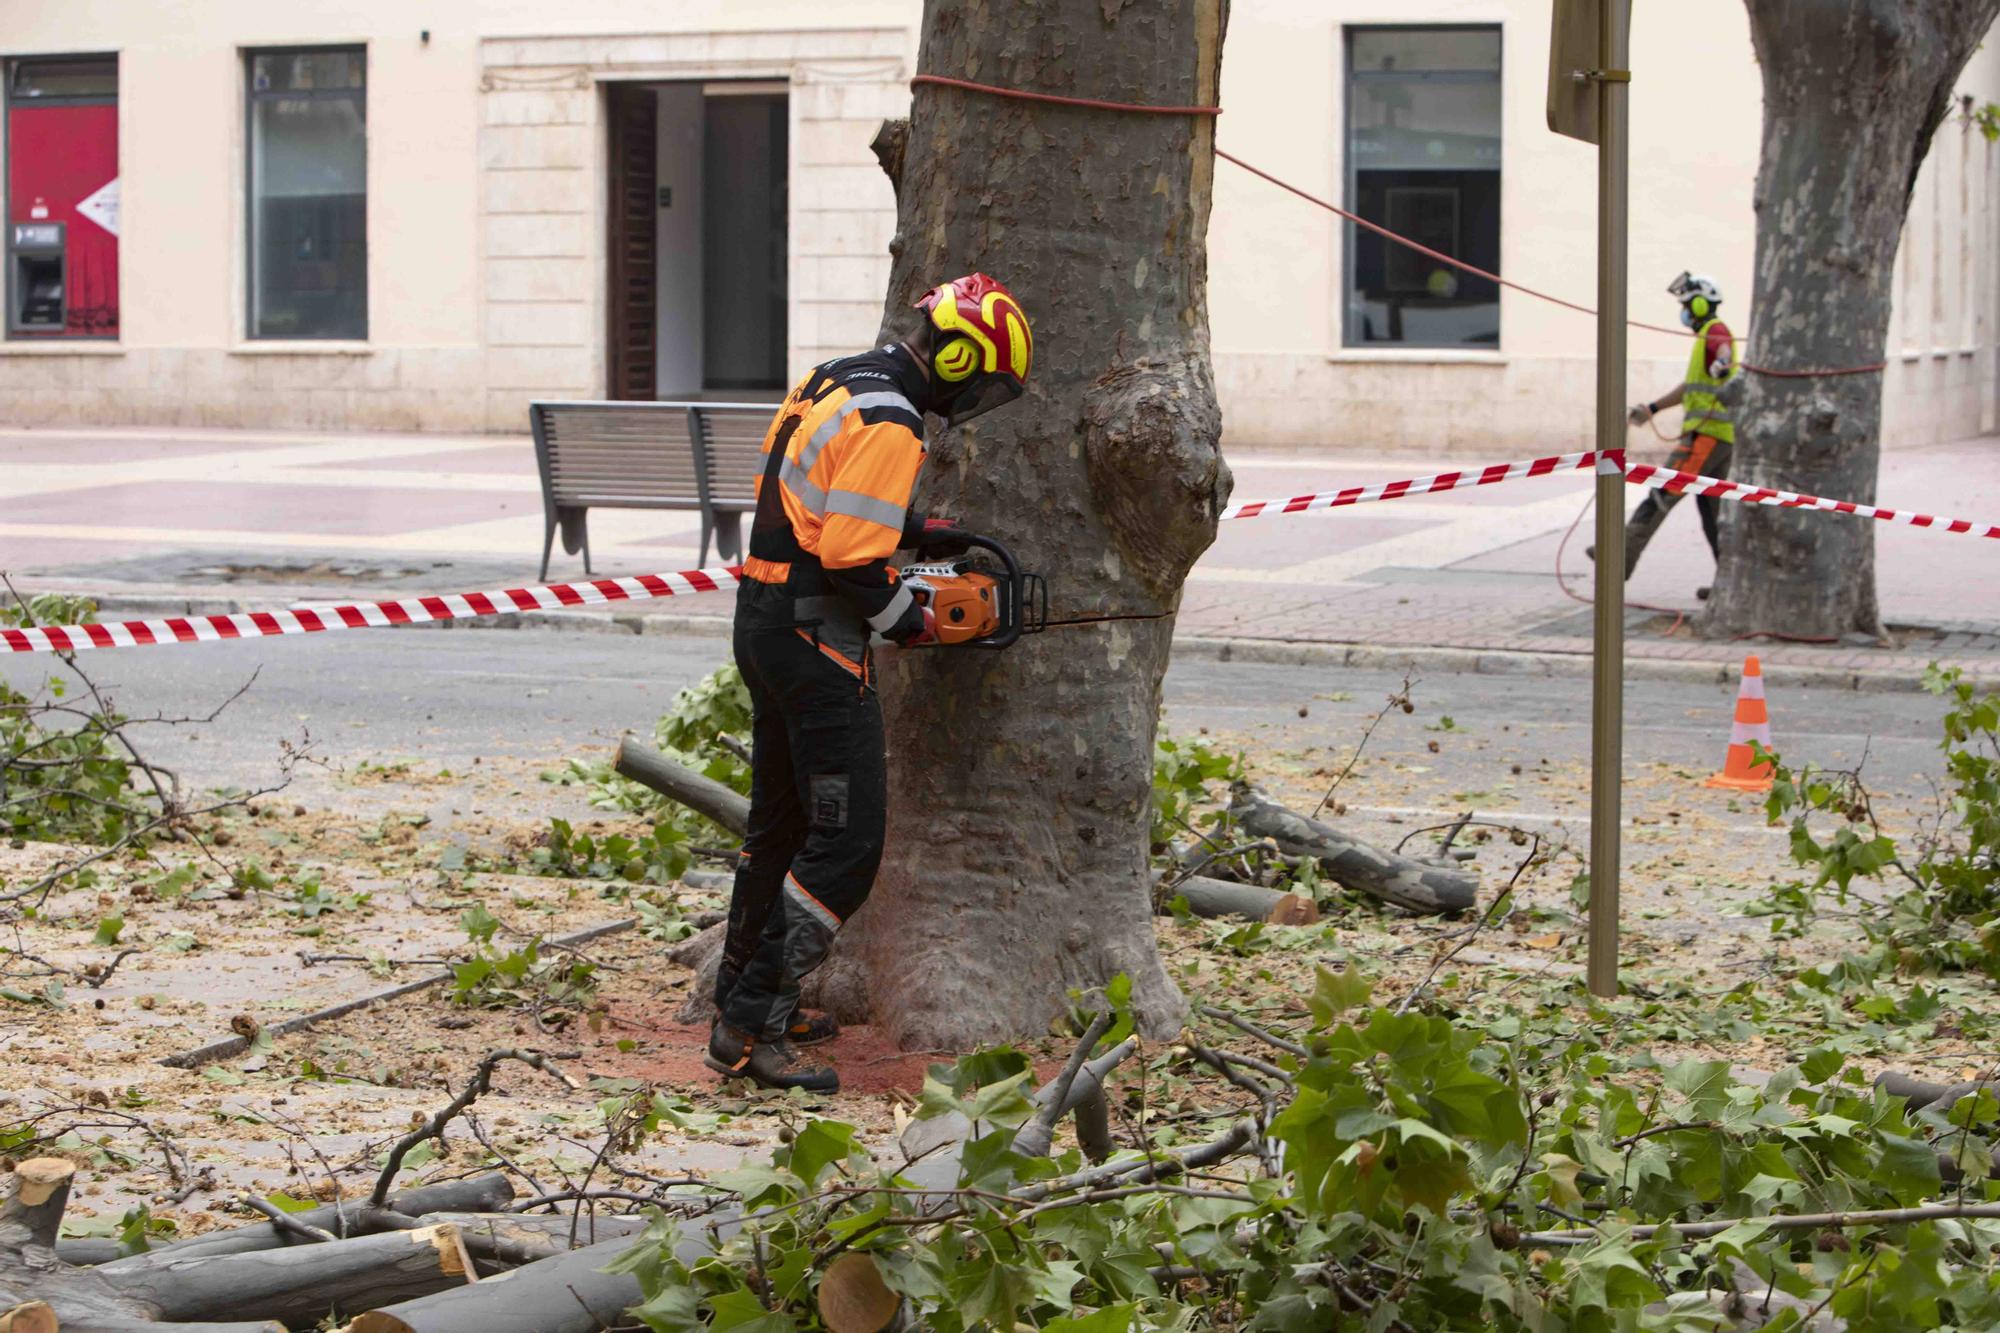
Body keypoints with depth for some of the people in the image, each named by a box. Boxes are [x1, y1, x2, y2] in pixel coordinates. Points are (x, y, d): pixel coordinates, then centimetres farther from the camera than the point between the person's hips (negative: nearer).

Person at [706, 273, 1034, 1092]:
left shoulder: (833, 382, 12)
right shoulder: (888, 424, -19)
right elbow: (851, 562, -23)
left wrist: (911, 530, 14)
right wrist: (907, 622, -7)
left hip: (764, 618, 10)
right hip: (816, 639, -10)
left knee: (781, 823, 20)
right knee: (846, 842, -7)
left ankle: (742, 999, 30)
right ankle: (751, 1030, -7)